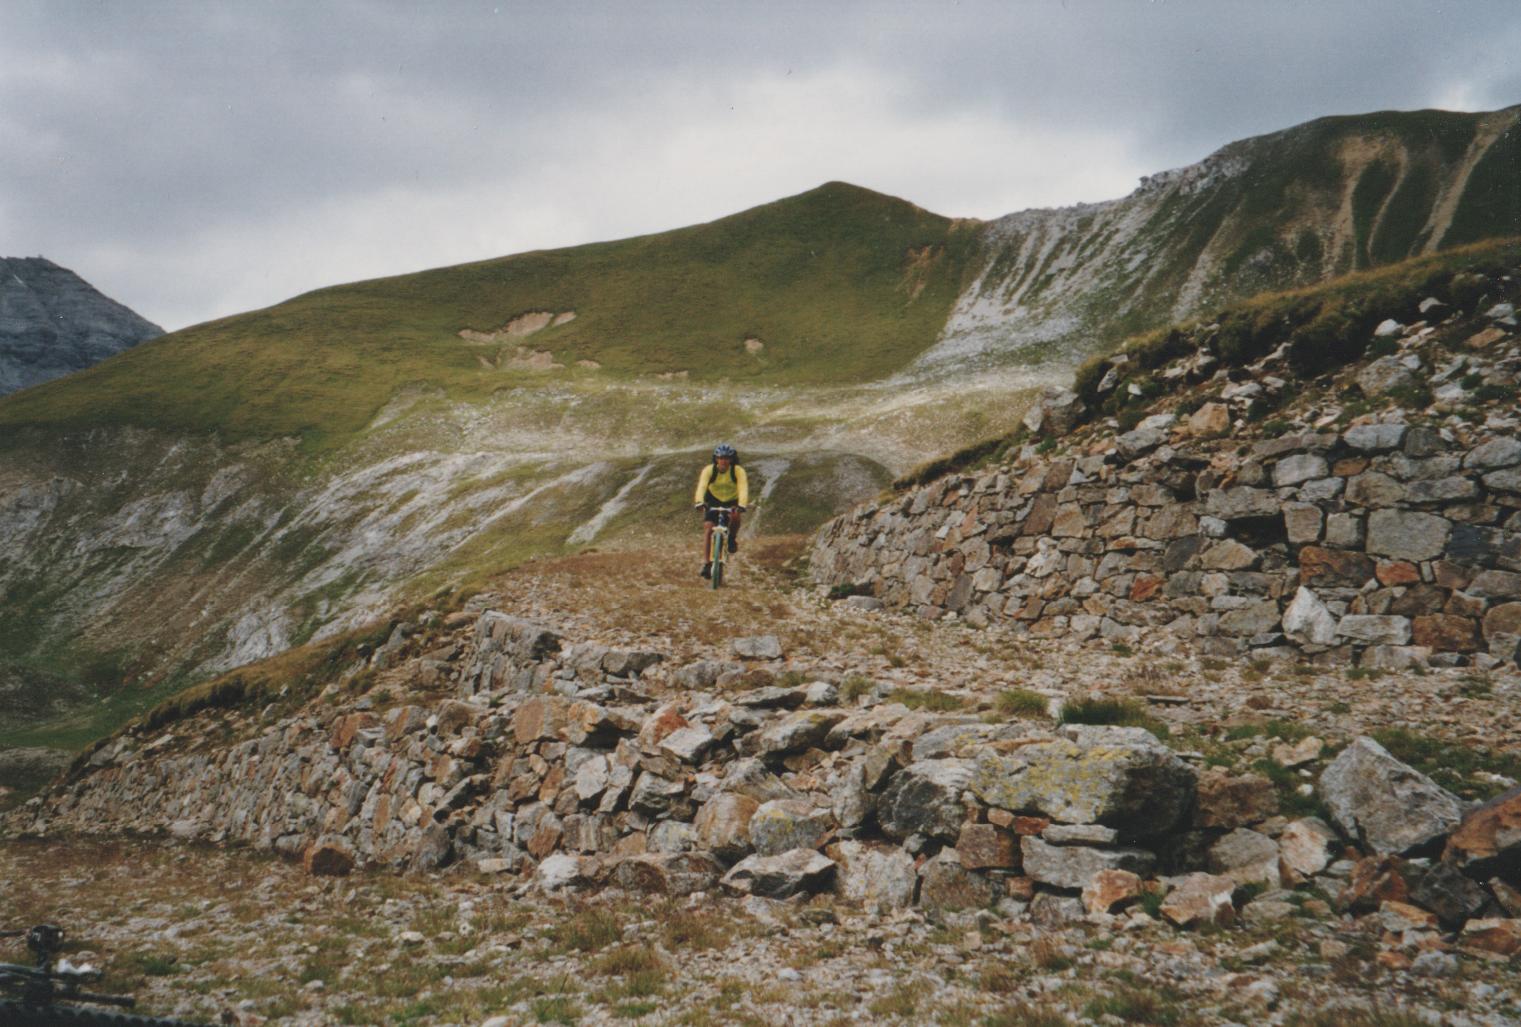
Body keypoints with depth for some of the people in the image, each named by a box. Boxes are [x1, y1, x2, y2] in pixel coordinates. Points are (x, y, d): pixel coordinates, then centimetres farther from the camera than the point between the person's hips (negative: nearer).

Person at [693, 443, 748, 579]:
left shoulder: (738, 471, -24)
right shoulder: (709, 470, -23)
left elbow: (743, 489, -37)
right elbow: (702, 486, -36)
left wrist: (741, 505, -55)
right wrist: (699, 501, -55)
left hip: (732, 501, -1)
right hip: (714, 501, 1)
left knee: (735, 517, -33)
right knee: (708, 529, -16)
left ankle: (732, 538, -2)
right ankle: (706, 563, -13)